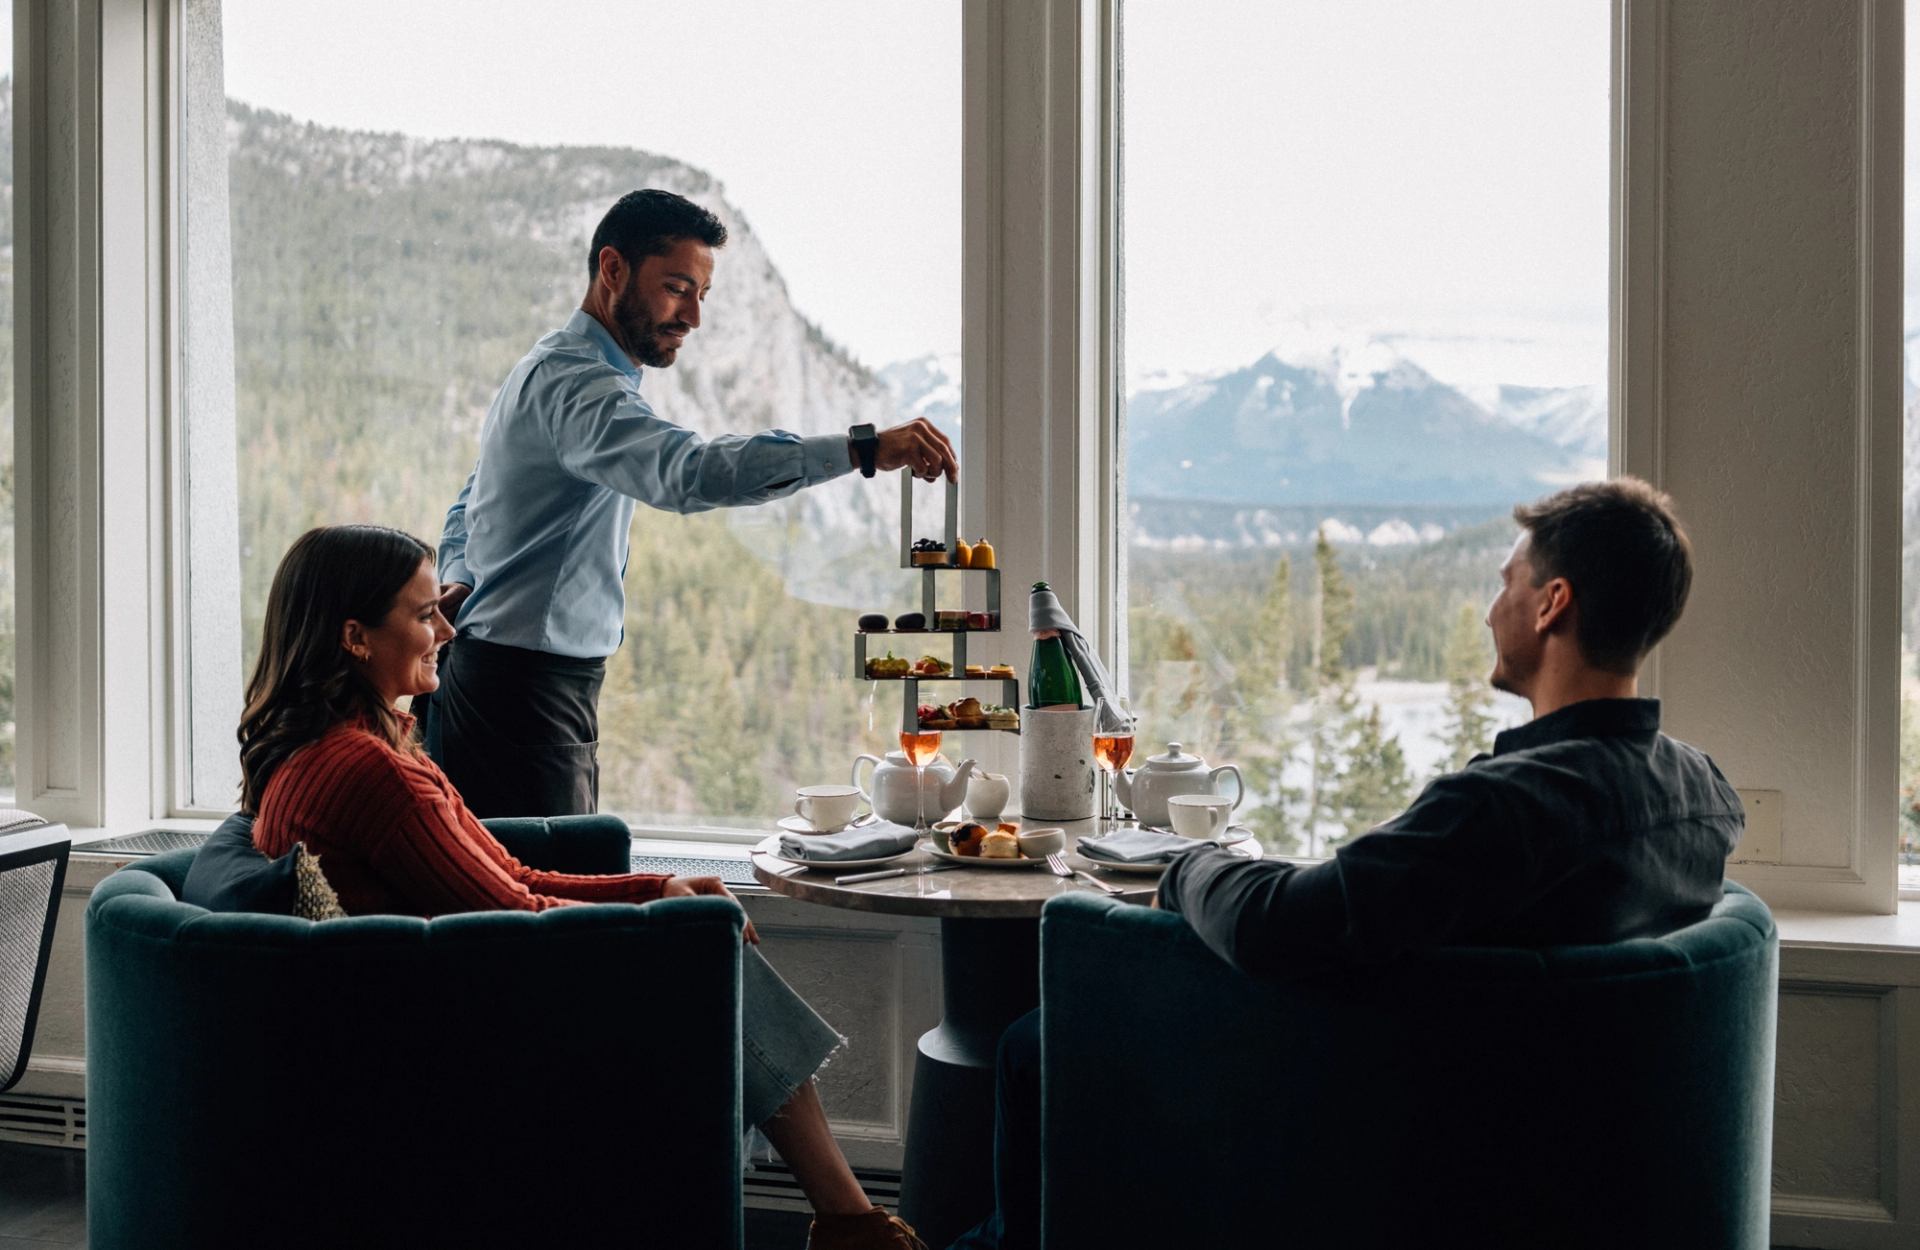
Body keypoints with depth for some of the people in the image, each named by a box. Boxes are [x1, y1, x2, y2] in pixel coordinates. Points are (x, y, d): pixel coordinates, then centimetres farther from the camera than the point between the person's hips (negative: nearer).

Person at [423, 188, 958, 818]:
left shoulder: (556, 372, 19)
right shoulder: (572, 383, -17)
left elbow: (469, 505, 26)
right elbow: (689, 471, -36)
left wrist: (459, 581, 4)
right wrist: (862, 448, -40)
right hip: (525, 700, -10)